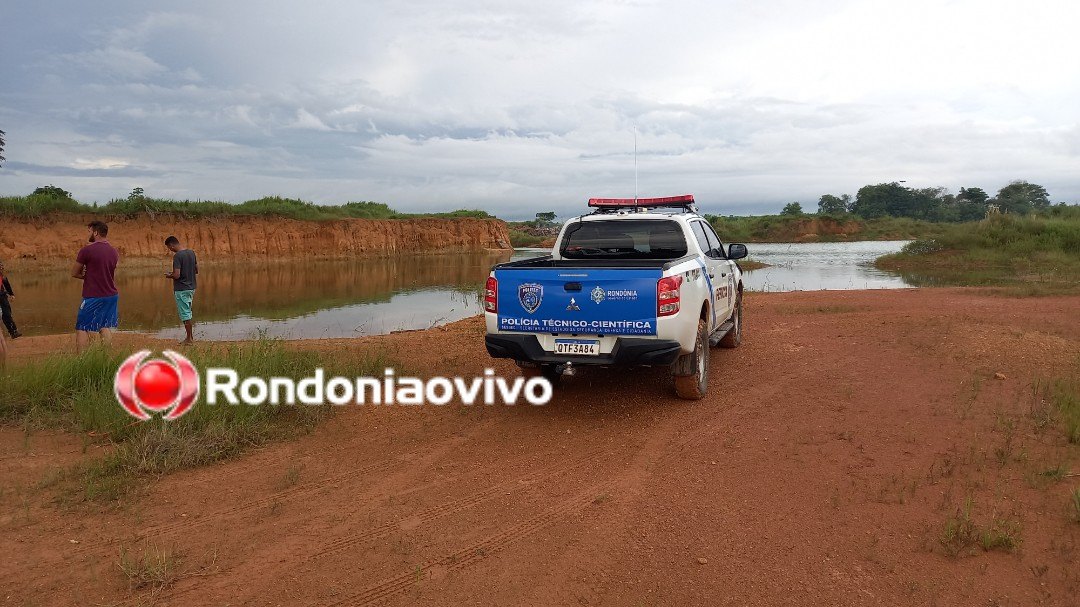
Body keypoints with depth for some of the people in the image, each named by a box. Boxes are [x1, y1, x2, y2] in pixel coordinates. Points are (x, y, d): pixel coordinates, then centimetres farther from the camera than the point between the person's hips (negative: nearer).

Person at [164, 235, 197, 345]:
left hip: (181, 289, -8)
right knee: (187, 313, 17)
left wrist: (169, 275, -2)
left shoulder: (177, 256, -19)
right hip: (191, 287, 8)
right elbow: (196, 270, 11)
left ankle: (189, 339, 7)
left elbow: (177, 275, -22)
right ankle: (190, 337, 22)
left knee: (185, 315, 1)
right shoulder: (191, 253, 5)